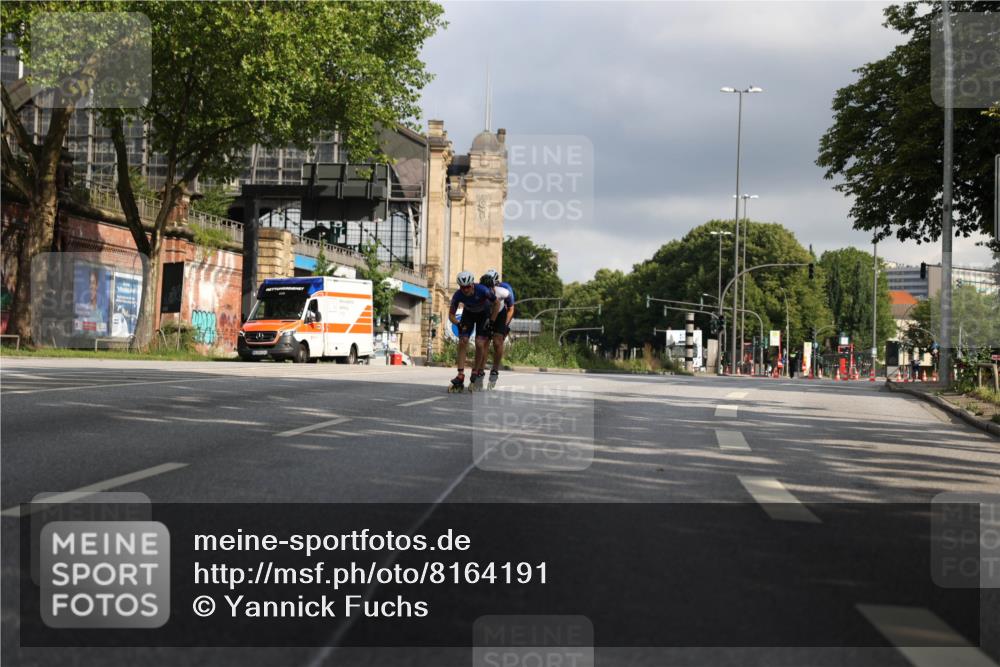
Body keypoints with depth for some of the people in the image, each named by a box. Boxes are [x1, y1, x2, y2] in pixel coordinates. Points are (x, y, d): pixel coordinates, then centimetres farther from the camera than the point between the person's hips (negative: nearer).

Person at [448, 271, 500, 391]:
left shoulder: (482, 290, -36)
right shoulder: (458, 295, -29)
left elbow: (497, 303, -19)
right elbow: (451, 314, -16)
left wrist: (491, 322, -21)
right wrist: (458, 324, -35)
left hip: (484, 314, -2)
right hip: (468, 313, 2)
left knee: (480, 344, -16)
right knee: (462, 342, -14)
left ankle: (475, 373, 1)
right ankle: (460, 376, -15)